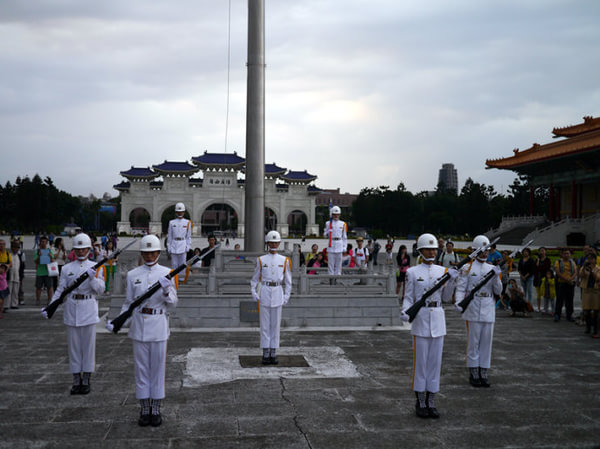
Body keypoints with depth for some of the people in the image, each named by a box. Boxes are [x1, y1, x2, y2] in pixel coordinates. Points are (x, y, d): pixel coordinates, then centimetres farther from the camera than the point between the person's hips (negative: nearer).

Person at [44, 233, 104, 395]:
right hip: (71, 309, 2)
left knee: (89, 344, 2)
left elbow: (100, 289, -4)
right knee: (74, 345, 5)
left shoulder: (95, 267, 4)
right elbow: (60, 291, 7)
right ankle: (76, 380, 14)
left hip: (89, 310, -1)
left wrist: (93, 278, -21)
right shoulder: (67, 269, 8)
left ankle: (86, 380, 11)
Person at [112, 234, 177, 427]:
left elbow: (173, 304, 1)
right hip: (139, 326, 1)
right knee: (141, 368, 6)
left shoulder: (167, 273, 1)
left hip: (159, 327, -1)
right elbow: (128, 303, 10)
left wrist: (166, 291, -18)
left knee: (158, 368, 5)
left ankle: (156, 410, 15)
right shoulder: (133, 275, 5)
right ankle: (144, 410, 16)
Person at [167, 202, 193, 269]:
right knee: (174, 264, 3)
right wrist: (169, 247, 5)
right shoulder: (172, 222, 7)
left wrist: (188, 247, -1)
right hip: (174, 246, 1)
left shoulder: (187, 223, 5)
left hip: (183, 246, -1)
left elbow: (189, 236, 6)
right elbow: (169, 236, 9)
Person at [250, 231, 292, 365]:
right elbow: (255, 279, 8)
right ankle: (265, 354, 7)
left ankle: (273, 354, 12)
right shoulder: (261, 260, 3)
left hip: (278, 294, 1)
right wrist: (254, 293, -3)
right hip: (264, 293, -1)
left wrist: (286, 297, 2)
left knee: (276, 324, 4)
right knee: (265, 324, 1)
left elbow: (288, 281, 9)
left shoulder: (284, 261, 5)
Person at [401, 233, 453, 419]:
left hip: (438, 320, 4)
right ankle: (420, 403, 11)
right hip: (420, 320, -4)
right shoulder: (412, 272, -1)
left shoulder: (442, 270, 8)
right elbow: (408, 298, 0)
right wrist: (405, 312, -19)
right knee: (420, 362, 1)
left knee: (435, 361, 7)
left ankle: (431, 402, 16)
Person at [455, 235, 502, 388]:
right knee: (473, 342, 0)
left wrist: (496, 277, -10)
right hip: (473, 310, -4)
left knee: (486, 342, 7)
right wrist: (459, 302, -23)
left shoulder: (492, 268, 11)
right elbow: (460, 288, -6)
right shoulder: (467, 268, -1)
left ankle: (484, 374, 15)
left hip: (489, 311, 4)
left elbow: (498, 291, 7)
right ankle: (473, 374, 9)